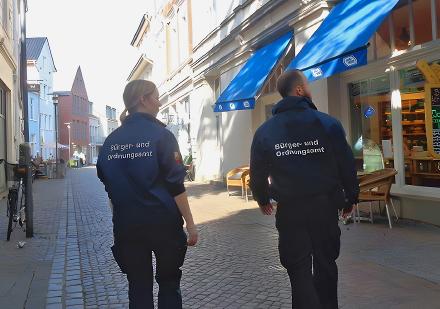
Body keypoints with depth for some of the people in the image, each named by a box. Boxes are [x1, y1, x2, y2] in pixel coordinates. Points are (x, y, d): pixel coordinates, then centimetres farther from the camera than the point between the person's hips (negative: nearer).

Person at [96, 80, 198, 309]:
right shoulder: (161, 135, -11)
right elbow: (175, 185, -14)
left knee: (138, 287, 14)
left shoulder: (111, 141, 4)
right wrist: (190, 223, -7)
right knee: (169, 283, 14)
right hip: (163, 223, -4)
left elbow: (109, 188, 9)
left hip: (127, 227, 4)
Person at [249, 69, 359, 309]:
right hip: (325, 205, 0)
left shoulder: (265, 131, -2)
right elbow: (347, 165, -3)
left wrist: (262, 199, 22)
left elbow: (258, 172, 4)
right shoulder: (328, 123, -7)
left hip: (289, 209, 0)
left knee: (298, 268, 10)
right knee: (326, 263, 17)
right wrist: (351, 197, 12)